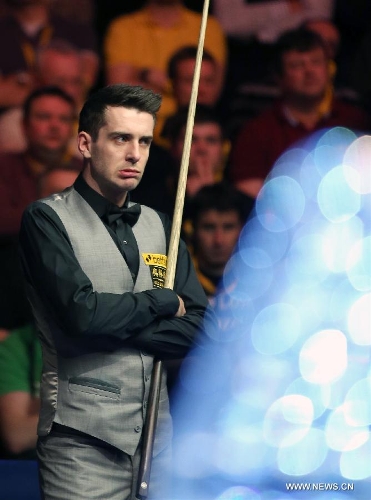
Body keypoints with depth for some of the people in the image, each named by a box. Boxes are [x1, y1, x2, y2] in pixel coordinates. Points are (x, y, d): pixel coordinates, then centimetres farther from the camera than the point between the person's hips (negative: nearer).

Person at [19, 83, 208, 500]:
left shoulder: (158, 226, 13)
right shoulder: (48, 219, -4)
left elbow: (199, 330, 4)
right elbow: (81, 314, -18)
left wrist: (116, 331, -11)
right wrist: (164, 302, -4)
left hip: (157, 433, 5)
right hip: (83, 442, -5)